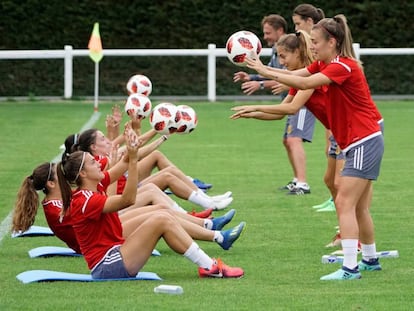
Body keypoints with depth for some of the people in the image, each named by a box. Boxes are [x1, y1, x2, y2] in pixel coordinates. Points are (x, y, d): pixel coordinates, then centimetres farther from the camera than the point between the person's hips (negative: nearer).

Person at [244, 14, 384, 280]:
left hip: (365, 142, -10)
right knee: (359, 207, 18)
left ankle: (350, 268, -17)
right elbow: (296, 75, -1)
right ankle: (371, 259, 30)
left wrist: (266, 72, -27)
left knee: (345, 203, -14)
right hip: (356, 142, 10)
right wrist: (262, 70, -13)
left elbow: (305, 83, -29)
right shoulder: (324, 65, 9)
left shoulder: (344, 66, -19)